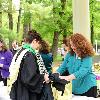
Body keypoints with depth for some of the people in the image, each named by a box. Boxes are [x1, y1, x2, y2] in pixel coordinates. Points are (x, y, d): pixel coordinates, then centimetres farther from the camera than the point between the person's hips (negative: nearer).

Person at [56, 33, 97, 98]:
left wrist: (68, 78, -40)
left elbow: (83, 71, -28)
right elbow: (62, 67, 4)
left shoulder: (87, 57, -15)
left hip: (88, 87, -5)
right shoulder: (70, 54, 2)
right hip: (75, 88, 5)